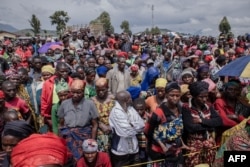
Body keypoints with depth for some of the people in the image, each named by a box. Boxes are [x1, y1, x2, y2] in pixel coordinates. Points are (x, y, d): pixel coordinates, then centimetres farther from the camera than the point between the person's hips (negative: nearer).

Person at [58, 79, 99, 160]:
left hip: (84, 133, -2)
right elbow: (61, 124, 14)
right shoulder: (64, 104, 7)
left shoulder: (90, 104, -1)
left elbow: (95, 125, 4)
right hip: (67, 133, 2)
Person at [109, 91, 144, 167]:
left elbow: (141, 125, -2)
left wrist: (131, 125, -17)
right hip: (120, 151, -6)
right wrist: (135, 127, -5)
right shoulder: (116, 112, -18)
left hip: (133, 149, 7)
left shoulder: (130, 109, 4)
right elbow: (126, 132, -23)